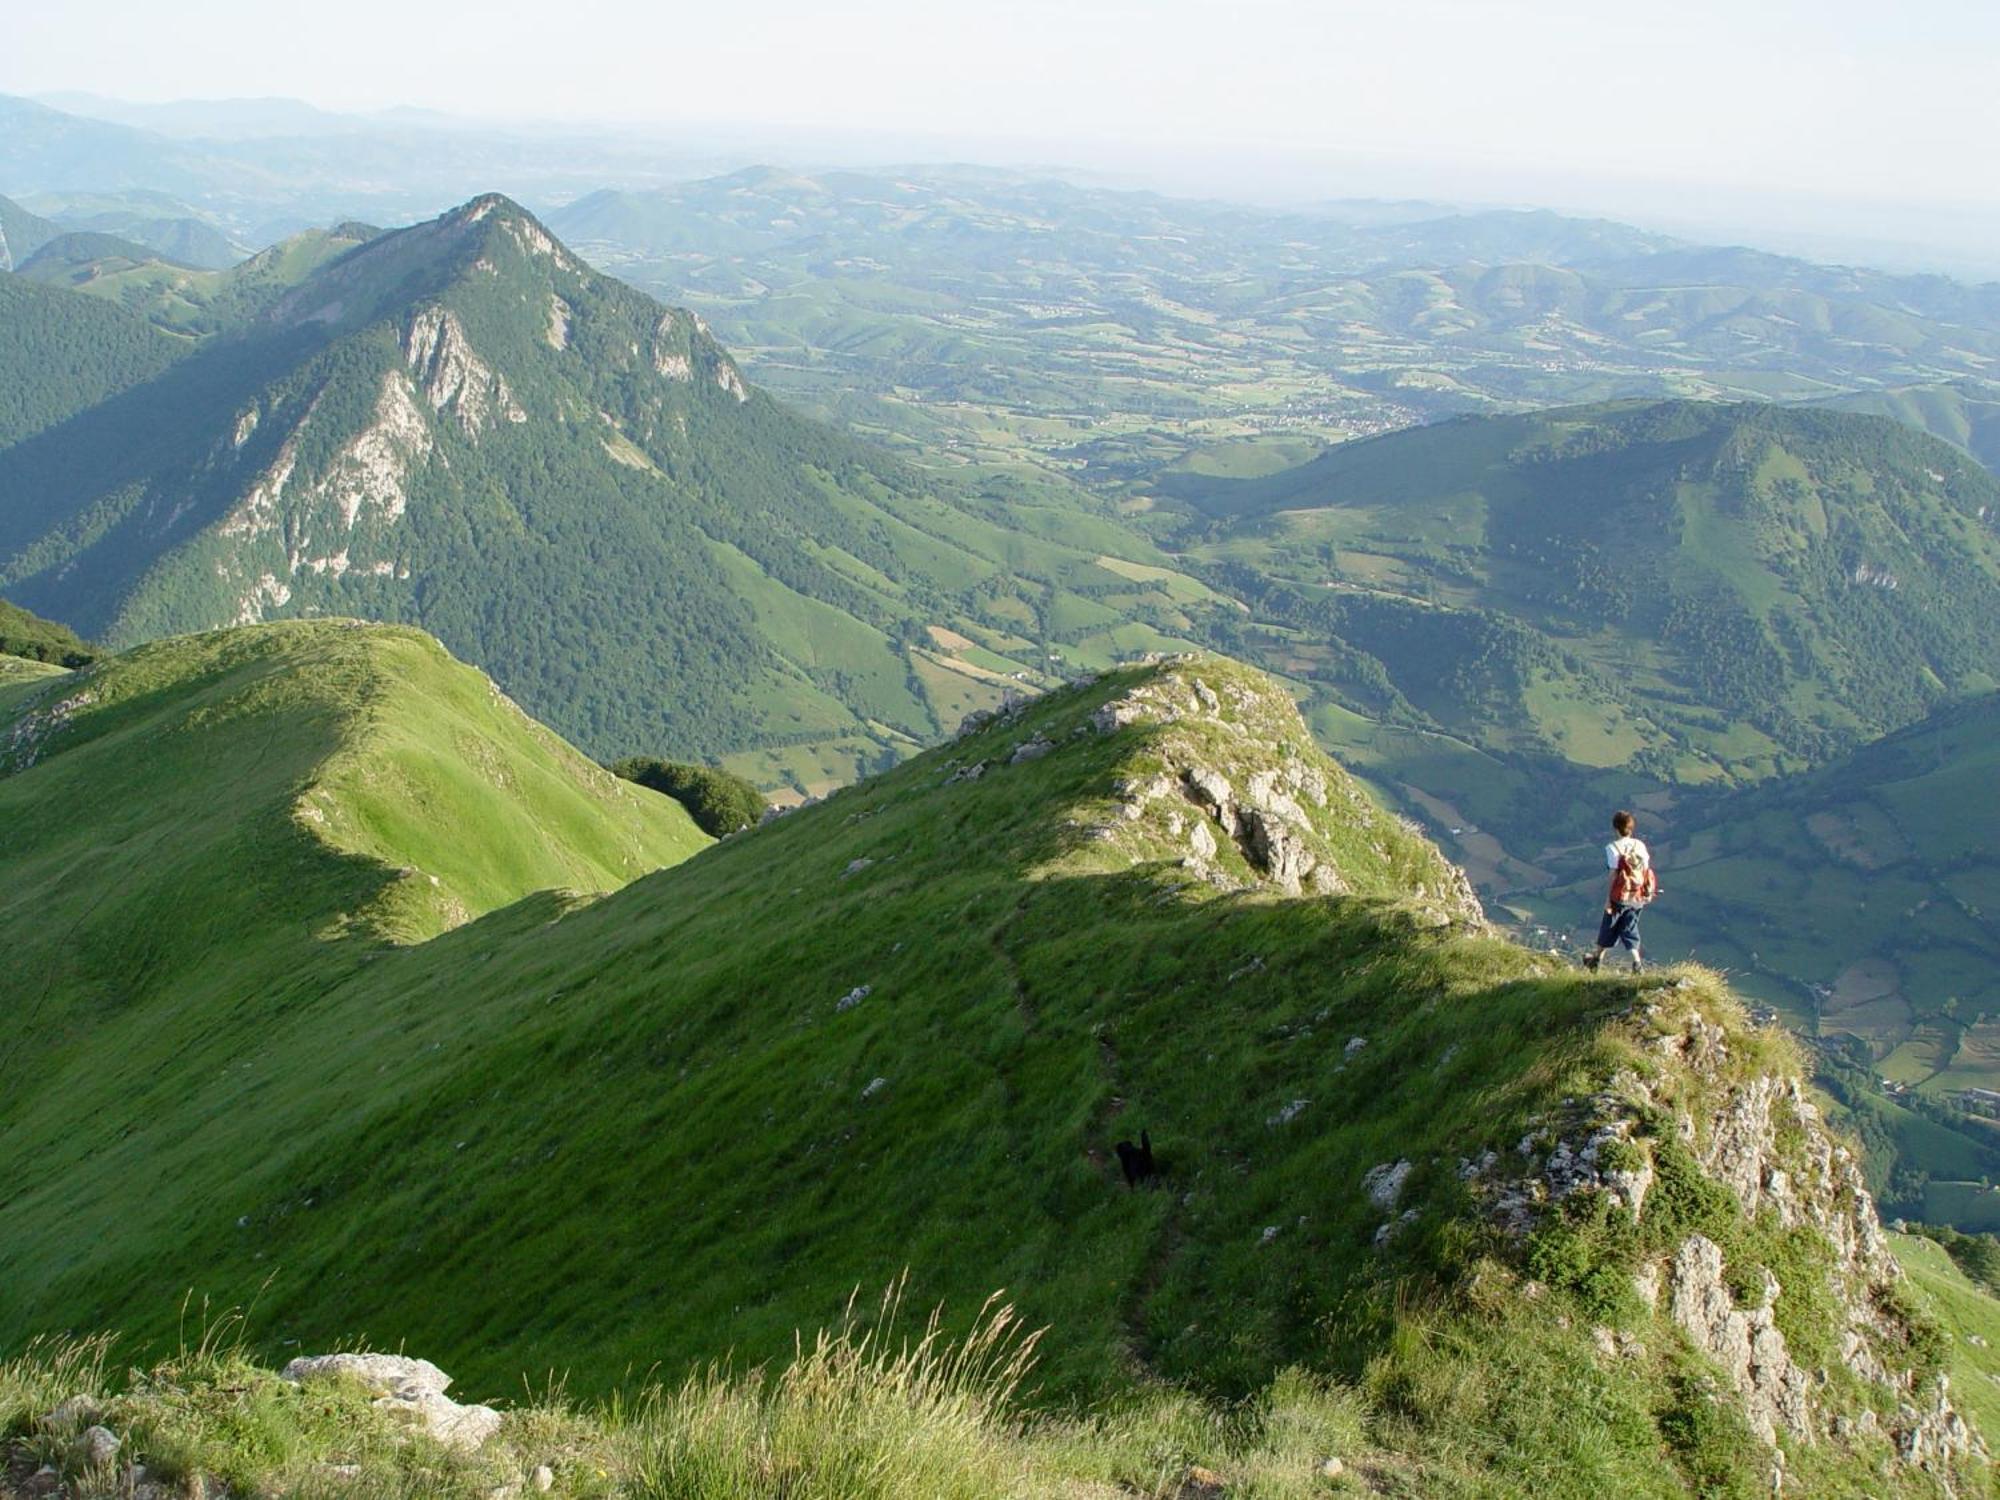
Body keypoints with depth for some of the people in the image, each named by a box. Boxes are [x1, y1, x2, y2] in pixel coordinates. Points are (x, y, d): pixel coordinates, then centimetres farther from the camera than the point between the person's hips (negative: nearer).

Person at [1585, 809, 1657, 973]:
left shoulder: (1613, 847, -13)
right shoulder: (1640, 845, 1)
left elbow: (1613, 875, -14)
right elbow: (1646, 872, 3)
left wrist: (1608, 898, -8)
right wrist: (1647, 894, 14)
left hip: (1620, 896, -4)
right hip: (1638, 898, 4)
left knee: (1609, 928, 12)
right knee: (1630, 929, 13)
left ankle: (1597, 959, 26)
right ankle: (1637, 961, -1)